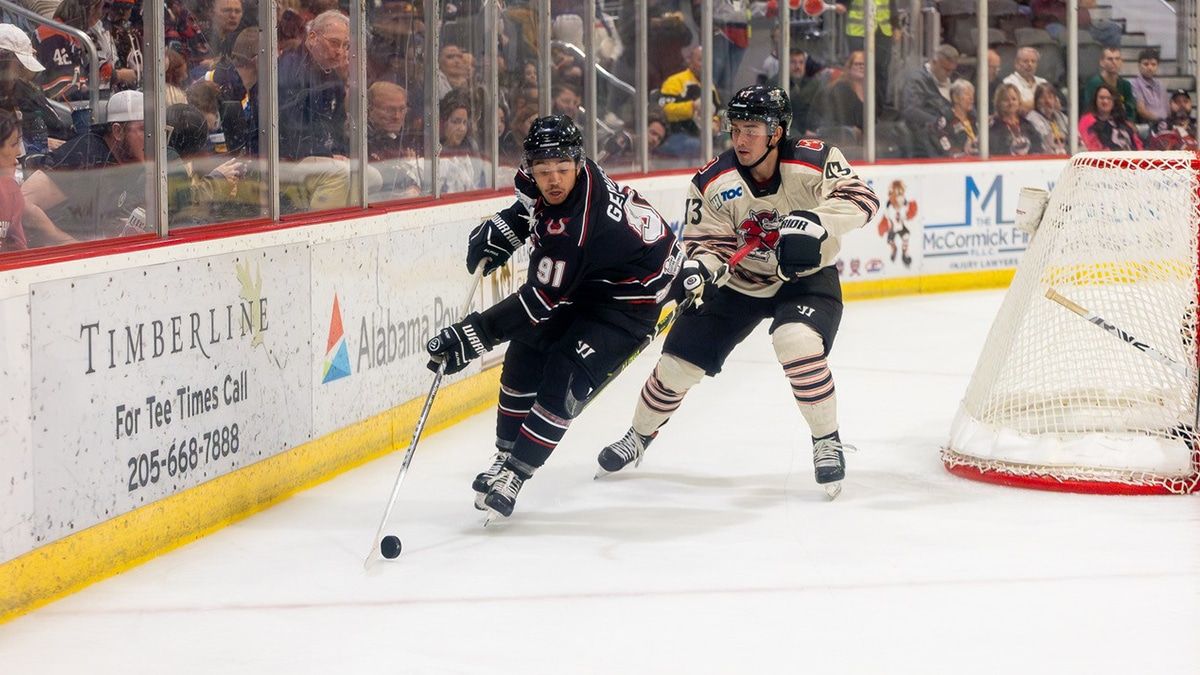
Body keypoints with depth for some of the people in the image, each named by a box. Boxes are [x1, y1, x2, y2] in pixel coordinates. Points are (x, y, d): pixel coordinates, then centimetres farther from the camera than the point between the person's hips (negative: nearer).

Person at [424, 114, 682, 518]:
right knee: (525, 352, 6)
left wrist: (473, 336, -36)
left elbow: (540, 301, -36)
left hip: (629, 293, -9)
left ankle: (513, 473, -13)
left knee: (565, 378, -20)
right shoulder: (540, 179, -15)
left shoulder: (578, 227, -38)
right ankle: (506, 453, 20)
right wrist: (498, 233, 0)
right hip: (580, 279, 9)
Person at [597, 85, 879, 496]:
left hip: (806, 277, -3)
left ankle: (827, 443, -11)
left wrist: (815, 221, -42)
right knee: (679, 361, 1)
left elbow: (861, 199, -25)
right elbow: (708, 242, -12)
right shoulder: (712, 182, -17)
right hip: (739, 280, 3)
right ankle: (640, 435, 29)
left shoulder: (813, 161, -22)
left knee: (797, 342, -32)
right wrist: (699, 266, -35)